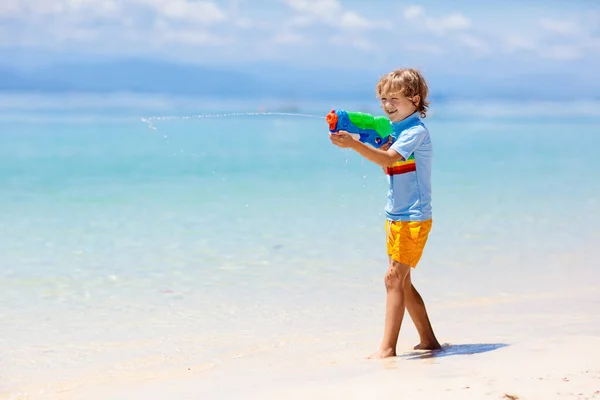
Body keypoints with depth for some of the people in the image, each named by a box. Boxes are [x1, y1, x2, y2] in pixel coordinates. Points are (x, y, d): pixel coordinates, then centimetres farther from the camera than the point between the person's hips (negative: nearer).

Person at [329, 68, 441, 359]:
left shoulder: (416, 131, -14)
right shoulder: (397, 130, 13)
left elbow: (388, 159, -28)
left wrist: (354, 144, -36)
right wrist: (381, 145, 2)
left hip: (413, 218, -10)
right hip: (396, 216, 10)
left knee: (394, 278, -12)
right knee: (402, 282, 12)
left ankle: (387, 347, -12)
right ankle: (428, 340, 22)